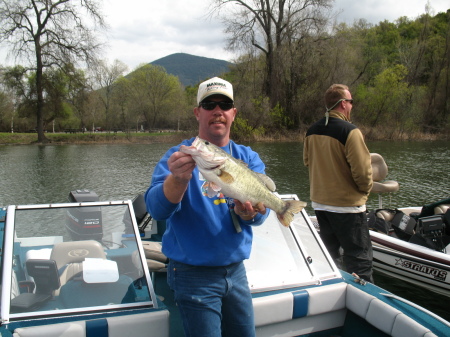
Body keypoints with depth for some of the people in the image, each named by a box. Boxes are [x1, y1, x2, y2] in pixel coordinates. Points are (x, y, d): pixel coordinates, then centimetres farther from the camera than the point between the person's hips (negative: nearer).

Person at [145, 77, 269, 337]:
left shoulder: (248, 158, 2)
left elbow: (262, 211, -11)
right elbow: (157, 208, -24)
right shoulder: (179, 157, -10)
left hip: (236, 270, 5)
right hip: (193, 274, -4)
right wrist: (179, 178, -44)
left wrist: (250, 212, -35)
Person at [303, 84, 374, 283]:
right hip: (347, 205, -7)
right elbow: (362, 170, -19)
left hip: (319, 203, 8)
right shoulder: (350, 132, -19)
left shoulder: (312, 131, 3)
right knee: (360, 260, 3)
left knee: (329, 256, 20)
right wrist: (365, 190, 0)